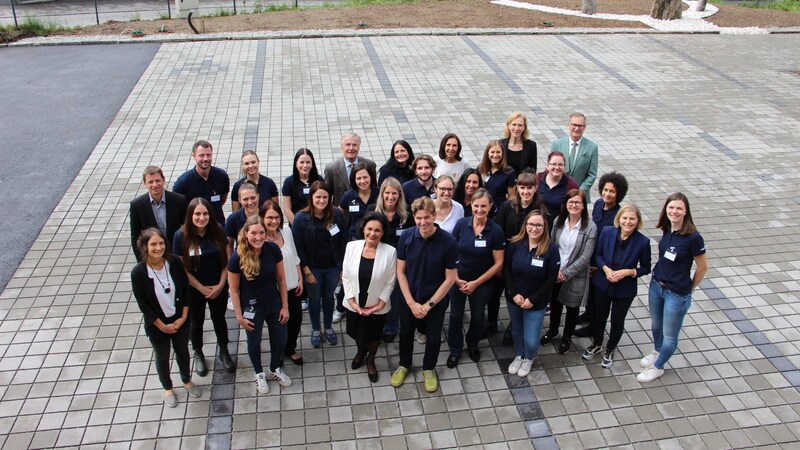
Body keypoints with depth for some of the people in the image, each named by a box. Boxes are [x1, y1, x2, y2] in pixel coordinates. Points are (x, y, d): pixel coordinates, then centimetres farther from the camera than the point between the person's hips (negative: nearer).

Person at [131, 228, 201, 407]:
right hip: (157, 325, -2)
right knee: (162, 357, 21)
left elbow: (185, 289, -7)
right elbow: (142, 304, -17)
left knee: (182, 351, 24)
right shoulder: (138, 272, -24)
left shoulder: (174, 262, -18)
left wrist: (183, 317, -9)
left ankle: (187, 380, 51)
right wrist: (162, 326, -14)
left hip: (180, 320, 2)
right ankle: (167, 389, 46)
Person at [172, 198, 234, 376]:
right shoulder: (181, 236, -18)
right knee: (196, 322, 19)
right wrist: (203, 289, -12)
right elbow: (182, 268, -13)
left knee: (219, 319, 19)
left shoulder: (217, 231, -14)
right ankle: (198, 355, 42)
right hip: (194, 290, -1)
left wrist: (220, 285, -12)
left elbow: (226, 261, -6)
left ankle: (224, 352, 41)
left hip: (219, 288, 1)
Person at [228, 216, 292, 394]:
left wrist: (285, 306, -2)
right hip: (251, 307, -2)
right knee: (254, 342, 19)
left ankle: (274, 369, 47)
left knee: (280, 339, 17)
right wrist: (239, 316, -8)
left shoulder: (273, 250, -17)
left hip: (274, 303, 3)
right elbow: (234, 290, -12)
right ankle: (259, 374, 46)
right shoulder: (237, 257, -23)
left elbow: (281, 279, -5)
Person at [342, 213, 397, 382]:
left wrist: (381, 303, -14)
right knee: (357, 333, 26)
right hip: (354, 304, 2)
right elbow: (346, 276, -7)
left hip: (377, 306, -2)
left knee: (374, 335, 22)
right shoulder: (352, 246, -15)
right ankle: (360, 352, 60)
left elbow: (390, 282, -12)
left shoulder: (390, 252, -21)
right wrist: (351, 300, -11)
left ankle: (370, 360, 52)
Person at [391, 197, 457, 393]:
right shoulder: (406, 237, -18)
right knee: (406, 333, 23)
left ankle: (429, 368, 46)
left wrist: (428, 304, -14)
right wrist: (411, 302, -13)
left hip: (436, 300, -2)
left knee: (433, 337, 19)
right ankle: (404, 365, 50)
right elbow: (400, 271, -9)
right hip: (409, 298, 2)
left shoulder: (448, 241, -24)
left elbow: (450, 278, -16)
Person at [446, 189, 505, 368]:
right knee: (456, 315, 13)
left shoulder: (496, 230, -16)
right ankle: (455, 349, 35)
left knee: (477, 316, 19)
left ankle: (472, 344, 46)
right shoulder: (461, 224, -13)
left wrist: (476, 283, -12)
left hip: (482, 282, 0)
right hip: (458, 279, 1)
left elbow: (498, 263, -11)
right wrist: (456, 278, -10)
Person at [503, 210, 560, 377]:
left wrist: (532, 299, -14)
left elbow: (551, 279, -12)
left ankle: (529, 358, 35)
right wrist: (514, 294, -12)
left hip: (537, 302, -2)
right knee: (517, 331, 21)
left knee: (531, 341, 0)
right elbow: (506, 270, -4)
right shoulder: (515, 244, -11)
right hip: (514, 298, 2)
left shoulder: (551, 248, -17)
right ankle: (519, 356, 51)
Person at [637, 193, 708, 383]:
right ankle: (657, 352, 52)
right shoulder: (667, 229, -6)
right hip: (656, 285, 6)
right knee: (656, 325, 26)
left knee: (669, 336, 12)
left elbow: (702, 267, -11)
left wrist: (689, 289, 0)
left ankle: (657, 367, 34)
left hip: (677, 294, -6)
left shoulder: (693, 237, -23)